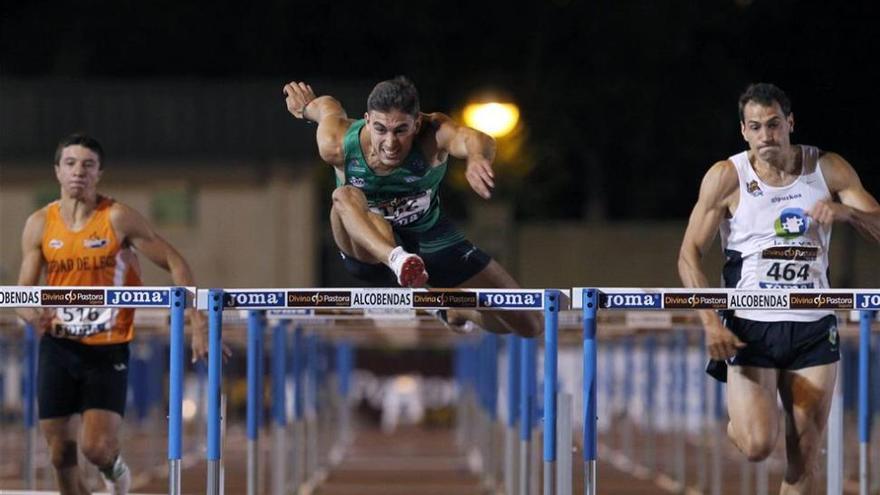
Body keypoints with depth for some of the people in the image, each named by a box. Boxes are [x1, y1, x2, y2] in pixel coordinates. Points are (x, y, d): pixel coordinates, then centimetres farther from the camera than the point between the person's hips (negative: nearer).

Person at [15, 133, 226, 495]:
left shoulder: (118, 218, -8)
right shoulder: (40, 224, 1)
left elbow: (174, 264, -3)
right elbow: (24, 291, 3)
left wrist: (198, 326, -9)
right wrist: (32, 313, -22)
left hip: (109, 348, -3)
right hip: (58, 347, 3)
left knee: (97, 448, -14)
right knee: (61, 454, 2)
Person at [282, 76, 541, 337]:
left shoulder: (432, 134, -31)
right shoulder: (337, 146, -25)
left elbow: (472, 139, -55)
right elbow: (328, 106, -1)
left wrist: (476, 157, -79)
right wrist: (307, 105, 23)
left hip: (430, 238, 1)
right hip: (369, 248, -1)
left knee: (528, 326, 0)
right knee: (345, 196, -38)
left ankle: (458, 310, 33)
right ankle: (400, 261, -64)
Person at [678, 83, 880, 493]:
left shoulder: (828, 170, 2)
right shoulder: (727, 177, -5)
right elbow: (689, 255, -2)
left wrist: (846, 212, -20)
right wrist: (710, 321, -16)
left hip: (813, 329, 2)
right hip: (751, 327, -2)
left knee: (804, 459, 1)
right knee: (758, 446, -14)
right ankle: (736, 417, 21)